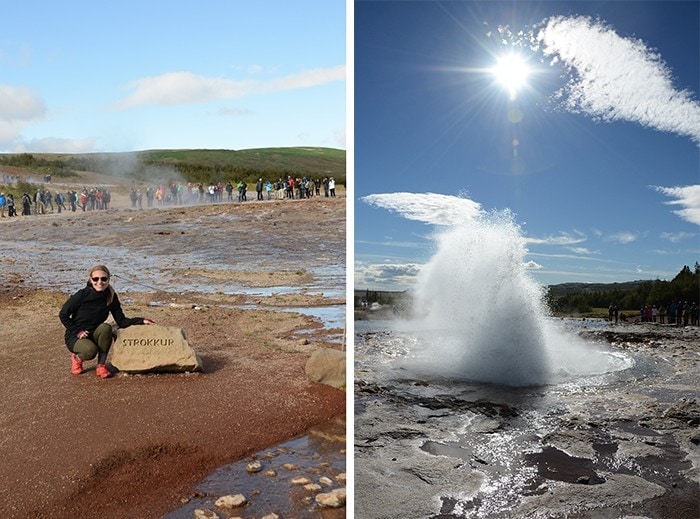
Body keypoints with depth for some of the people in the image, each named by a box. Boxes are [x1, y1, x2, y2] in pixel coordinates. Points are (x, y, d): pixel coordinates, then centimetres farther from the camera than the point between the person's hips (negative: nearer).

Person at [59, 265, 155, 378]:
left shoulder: (111, 297, -7)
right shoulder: (82, 295, -18)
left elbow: (121, 321, -7)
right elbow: (63, 314, -8)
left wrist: (141, 321, -19)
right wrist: (77, 331, -16)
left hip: (94, 335, 3)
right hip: (74, 337, -3)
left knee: (106, 327, -30)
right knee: (91, 350, -34)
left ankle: (101, 365, -15)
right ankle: (76, 357, 4)